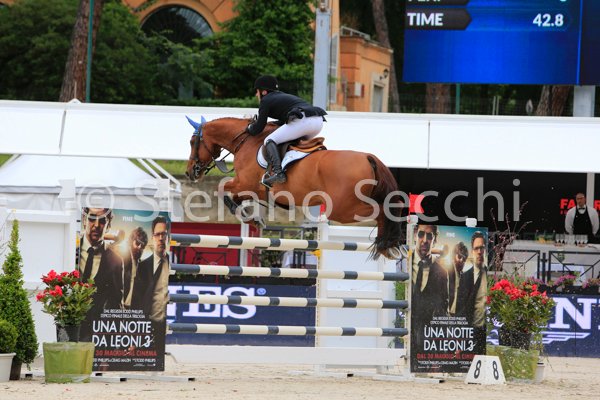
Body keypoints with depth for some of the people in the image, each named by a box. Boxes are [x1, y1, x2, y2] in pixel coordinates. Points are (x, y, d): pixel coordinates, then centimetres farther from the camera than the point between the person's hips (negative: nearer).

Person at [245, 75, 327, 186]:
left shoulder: (266, 101, 11)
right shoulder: (285, 96, 36)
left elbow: (257, 129, 10)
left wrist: (249, 128, 32)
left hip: (302, 121, -8)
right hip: (318, 121, 8)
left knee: (270, 140, -4)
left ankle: (278, 172, -25)